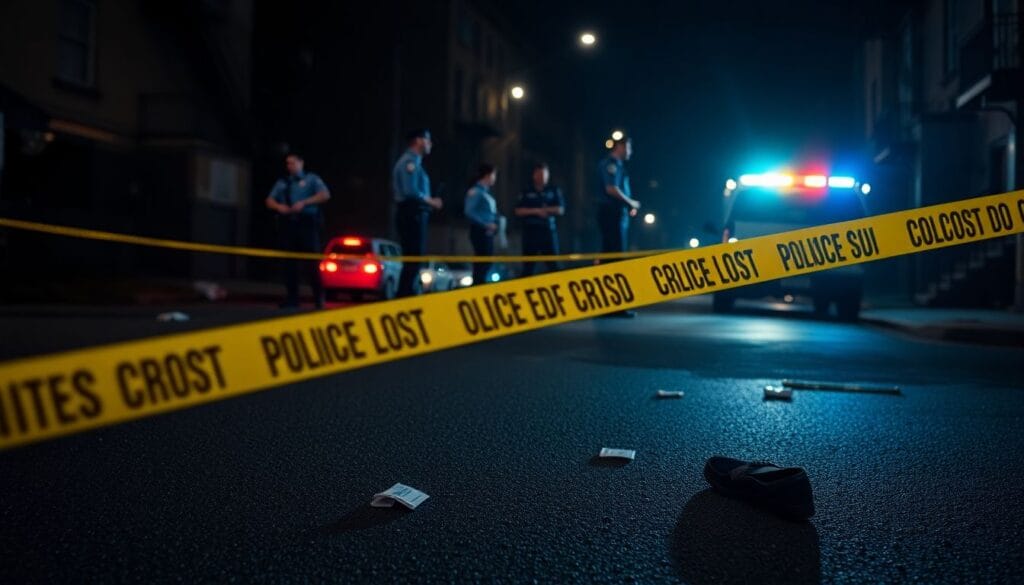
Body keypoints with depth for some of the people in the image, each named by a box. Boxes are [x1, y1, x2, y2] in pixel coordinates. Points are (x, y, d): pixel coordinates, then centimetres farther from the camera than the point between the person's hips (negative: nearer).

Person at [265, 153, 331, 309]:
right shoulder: (282, 183, 23)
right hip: (287, 225, 4)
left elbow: (325, 195, -3)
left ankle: (319, 297, -3)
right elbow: (269, 201, 16)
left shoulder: (311, 179, 11)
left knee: (311, 262, -8)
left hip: (307, 224, -4)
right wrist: (279, 206, -7)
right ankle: (292, 298, 5)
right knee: (289, 262, 1)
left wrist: (303, 203, -13)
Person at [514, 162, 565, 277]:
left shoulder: (554, 191, 7)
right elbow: (518, 211, 0)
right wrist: (536, 210, -10)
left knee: (553, 264, -2)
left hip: (548, 230, -1)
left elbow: (560, 210, 0)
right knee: (528, 265, 3)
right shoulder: (527, 192, 9)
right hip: (530, 230, 1)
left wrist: (545, 210, -10)